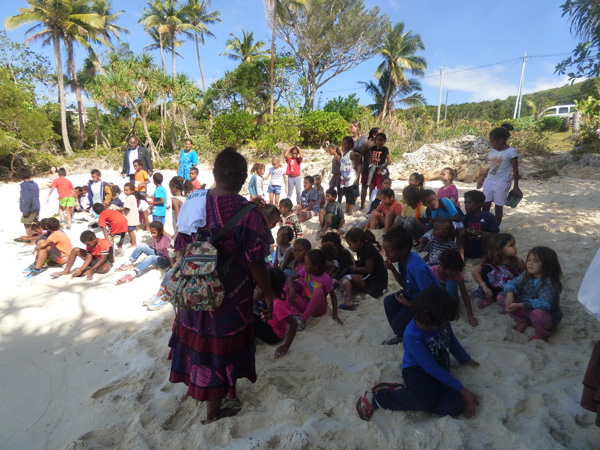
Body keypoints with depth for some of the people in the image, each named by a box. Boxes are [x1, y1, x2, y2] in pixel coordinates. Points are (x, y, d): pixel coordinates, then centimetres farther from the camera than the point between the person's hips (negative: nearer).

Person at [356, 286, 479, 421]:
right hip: (417, 369, -6)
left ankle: (404, 392, -9)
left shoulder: (441, 321, -9)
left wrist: (466, 360, 25)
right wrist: (462, 390, -18)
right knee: (424, 400, -39)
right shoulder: (413, 335, -26)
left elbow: (452, 341, 13)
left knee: (456, 406, -25)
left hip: (440, 371, 6)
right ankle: (379, 397, -14)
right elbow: (432, 368, -22)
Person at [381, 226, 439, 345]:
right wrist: (392, 269, -13)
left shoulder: (417, 268, -37)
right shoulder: (403, 259, -10)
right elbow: (405, 284, 2)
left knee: (398, 323, -15)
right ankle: (400, 335, 19)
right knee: (389, 301, -2)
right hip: (413, 294, 8)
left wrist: (409, 304, -20)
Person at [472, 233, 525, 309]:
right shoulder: (490, 261, -13)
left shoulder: (518, 261, -16)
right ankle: (491, 297, -2)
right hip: (497, 289, 3)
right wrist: (484, 286, -24)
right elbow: (475, 272, -15)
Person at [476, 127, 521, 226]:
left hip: (502, 183, -5)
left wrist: (516, 186, -8)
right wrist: (482, 179, 20)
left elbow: (515, 170, -6)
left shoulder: (511, 151, -8)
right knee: (485, 205, 4)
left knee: (498, 206, 3)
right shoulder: (493, 151, 9)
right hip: (489, 182, 5)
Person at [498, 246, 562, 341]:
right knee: (501, 297, -8)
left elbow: (544, 303, -33)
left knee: (537, 313, -43)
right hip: (527, 310, 6)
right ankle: (523, 321, 7)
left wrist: (519, 305, -37)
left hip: (547, 315, -6)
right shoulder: (526, 275, -5)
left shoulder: (550, 283, -25)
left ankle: (543, 334, -6)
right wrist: (510, 294, -26)